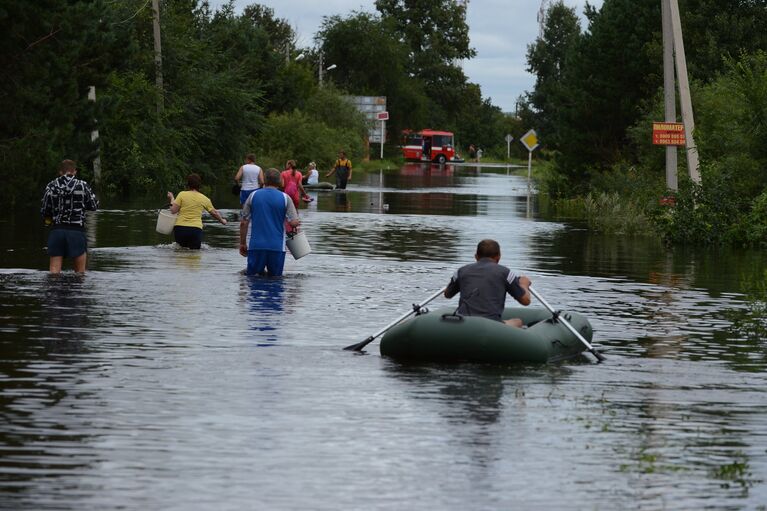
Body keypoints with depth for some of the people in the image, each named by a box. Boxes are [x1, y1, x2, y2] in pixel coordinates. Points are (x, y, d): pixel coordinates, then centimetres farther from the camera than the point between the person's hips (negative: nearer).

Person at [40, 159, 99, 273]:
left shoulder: (51, 186, 3)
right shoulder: (82, 185, -3)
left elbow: (44, 212, 5)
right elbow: (94, 206, 5)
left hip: (56, 230, 2)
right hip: (77, 230, -2)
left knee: (54, 270, 2)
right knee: (80, 272, 8)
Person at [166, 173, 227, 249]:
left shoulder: (182, 194, 1)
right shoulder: (204, 199, 8)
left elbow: (173, 210, -1)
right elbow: (214, 213, 19)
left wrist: (172, 199, 16)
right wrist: (222, 220, 38)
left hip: (180, 227, 0)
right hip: (196, 229, 0)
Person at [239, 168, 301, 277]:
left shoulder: (254, 195, 4)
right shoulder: (285, 198, -1)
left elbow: (244, 223, 5)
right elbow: (293, 223, -5)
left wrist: (242, 243, 15)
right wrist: (297, 223, 19)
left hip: (256, 244, 1)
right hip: (277, 246, -1)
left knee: (251, 274, 10)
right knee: (275, 276, 8)